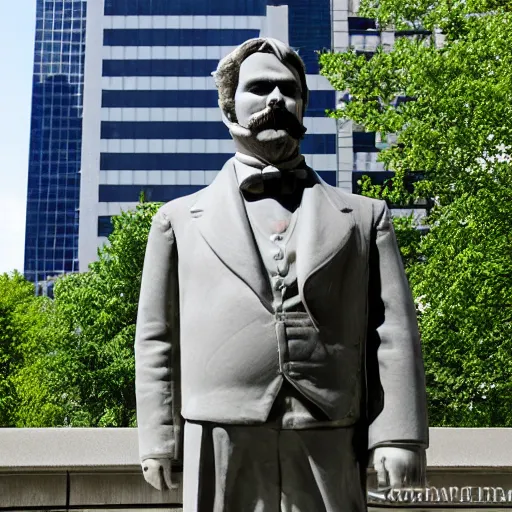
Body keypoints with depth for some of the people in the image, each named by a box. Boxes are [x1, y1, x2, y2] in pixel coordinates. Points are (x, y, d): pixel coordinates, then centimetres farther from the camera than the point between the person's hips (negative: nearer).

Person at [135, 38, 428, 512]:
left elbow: (393, 330, 6)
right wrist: (158, 439, 4)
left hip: (331, 449, 1)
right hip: (220, 448, 0)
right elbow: (157, 338, 11)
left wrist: (399, 435, -4)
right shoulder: (180, 220, 14)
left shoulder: (365, 217, 14)